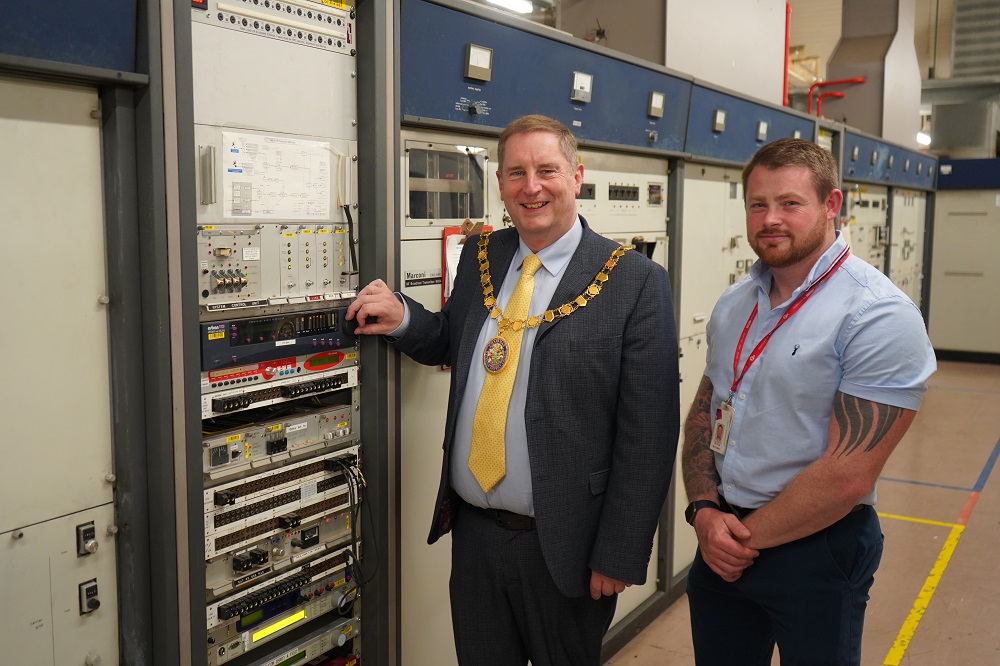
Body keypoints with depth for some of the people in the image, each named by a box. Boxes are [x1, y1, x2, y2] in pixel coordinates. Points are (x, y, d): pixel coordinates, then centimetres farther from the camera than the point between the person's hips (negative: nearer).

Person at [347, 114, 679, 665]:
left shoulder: (634, 281, -12)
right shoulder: (479, 256, 4)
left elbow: (647, 435, -13)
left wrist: (618, 556, -13)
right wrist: (404, 320, -3)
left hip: (562, 544, -4)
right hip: (473, 531, 5)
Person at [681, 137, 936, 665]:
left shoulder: (878, 316, -18)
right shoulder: (733, 304, 4)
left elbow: (847, 476, -21)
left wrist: (747, 535, -12)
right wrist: (706, 513, -7)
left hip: (816, 549, -5)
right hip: (721, 544, 6)